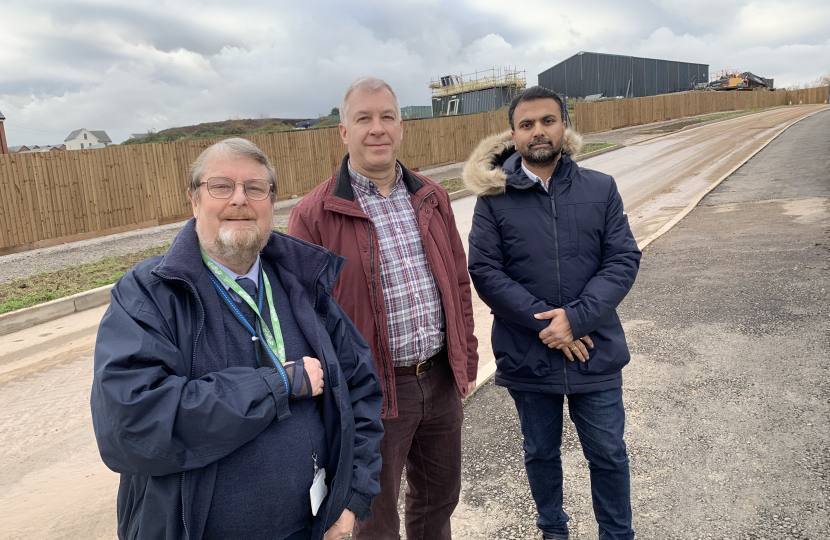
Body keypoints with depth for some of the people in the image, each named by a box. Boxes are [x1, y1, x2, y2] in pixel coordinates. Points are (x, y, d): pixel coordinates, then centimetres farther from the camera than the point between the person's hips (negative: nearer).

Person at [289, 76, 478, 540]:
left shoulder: (432, 198, 6)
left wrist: (467, 361, 11)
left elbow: (459, 283, 11)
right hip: (374, 392, -4)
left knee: (439, 499, 24)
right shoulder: (315, 215, -12)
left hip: (441, 379, 5)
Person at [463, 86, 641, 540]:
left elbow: (624, 260, -5)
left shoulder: (600, 189, -1)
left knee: (608, 454, 16)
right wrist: (544, 321, -17)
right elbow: (484, 270, -10)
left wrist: (577, 319, -18)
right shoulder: (494, 197, -6)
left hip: (595, 352, 1)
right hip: (527, 356, 0)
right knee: (541, 452, 20)